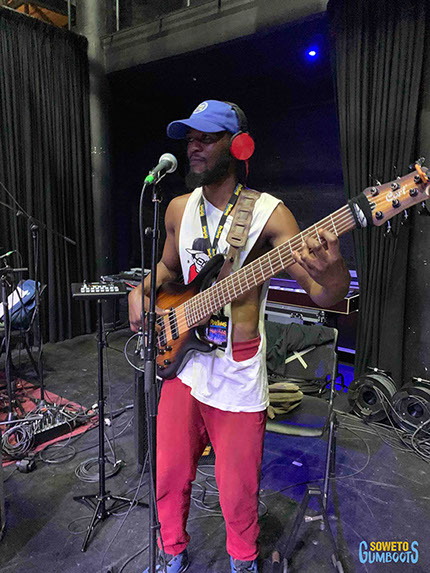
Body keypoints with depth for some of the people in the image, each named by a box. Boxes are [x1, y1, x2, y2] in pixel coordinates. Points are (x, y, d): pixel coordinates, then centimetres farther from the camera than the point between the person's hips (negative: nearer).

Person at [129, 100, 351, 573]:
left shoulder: (268, 213, -13)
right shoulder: (179, 208, 4)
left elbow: (325, 296, -18)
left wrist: (330, 275, -42)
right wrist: (141, 290, -1)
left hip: (238, 375, -4)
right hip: (183, 361, 5)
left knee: (237, 493, 13)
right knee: (168, 477, 18)